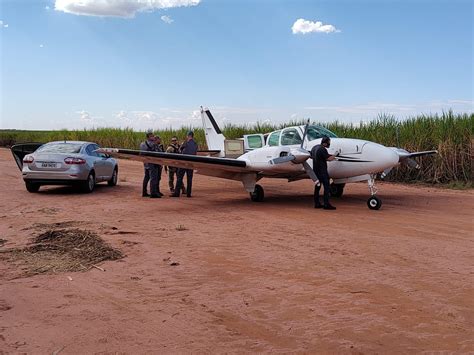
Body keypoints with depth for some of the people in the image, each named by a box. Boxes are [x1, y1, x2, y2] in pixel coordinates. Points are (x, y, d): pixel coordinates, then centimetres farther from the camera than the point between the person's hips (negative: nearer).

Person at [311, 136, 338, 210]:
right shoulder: (323, 149, -17)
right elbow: (329, 159, -18)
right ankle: (326, 204, -9)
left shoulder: (314, 147, 11)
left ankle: (317, 203, 14)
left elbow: (311, 156, 25)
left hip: (315, 170, 9)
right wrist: (335, 155, -5)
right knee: (327, 187, -6)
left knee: (317, 187, 12)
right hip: (322, 171, -9)